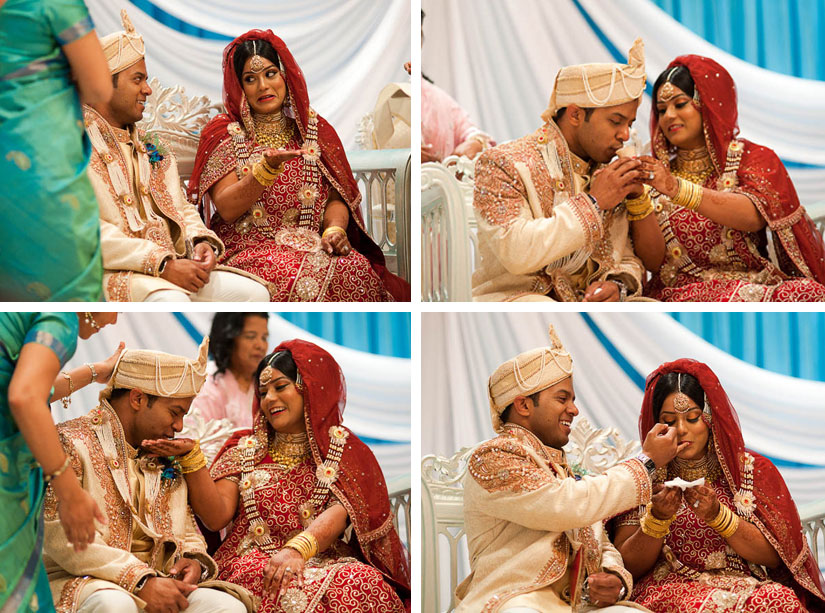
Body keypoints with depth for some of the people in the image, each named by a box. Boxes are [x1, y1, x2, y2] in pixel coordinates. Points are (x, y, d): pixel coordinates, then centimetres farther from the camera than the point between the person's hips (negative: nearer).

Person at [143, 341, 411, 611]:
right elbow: (217, 517, 7)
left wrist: (297, 549, -28)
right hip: (254, 565, -1)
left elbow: (339, 512, -7)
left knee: (362, 582, -36)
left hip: (325, 562, 1)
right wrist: (190, 456, -6)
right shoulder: (245, 449, 21)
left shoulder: (344, 450, 13)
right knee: (297, 590, -39)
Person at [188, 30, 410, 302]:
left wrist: (334, 230, -8)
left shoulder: (315, 128, 16)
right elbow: (226, 209, -5)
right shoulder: (222, 133, 7)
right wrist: (268, 167, -20)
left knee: (357, 269, -31)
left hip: (313, 247, 3)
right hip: (251, 250, -3)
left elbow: (336, 198, 14)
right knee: (295, 277, -37)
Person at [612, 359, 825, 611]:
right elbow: (628, 566, 5)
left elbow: (773, 556, 3)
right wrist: (657, 519, -13)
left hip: (744, 585, 2)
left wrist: (717, 515, -11)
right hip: (670, 588, -2)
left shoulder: (752, 469, 10)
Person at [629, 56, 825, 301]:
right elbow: (653, 260, 1)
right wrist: (637, 199, -16)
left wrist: (678, 189, -29)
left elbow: (753, 215, -17)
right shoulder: (655, 174, 13)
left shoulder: (754, 158, 7)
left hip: (754, 286, 0)